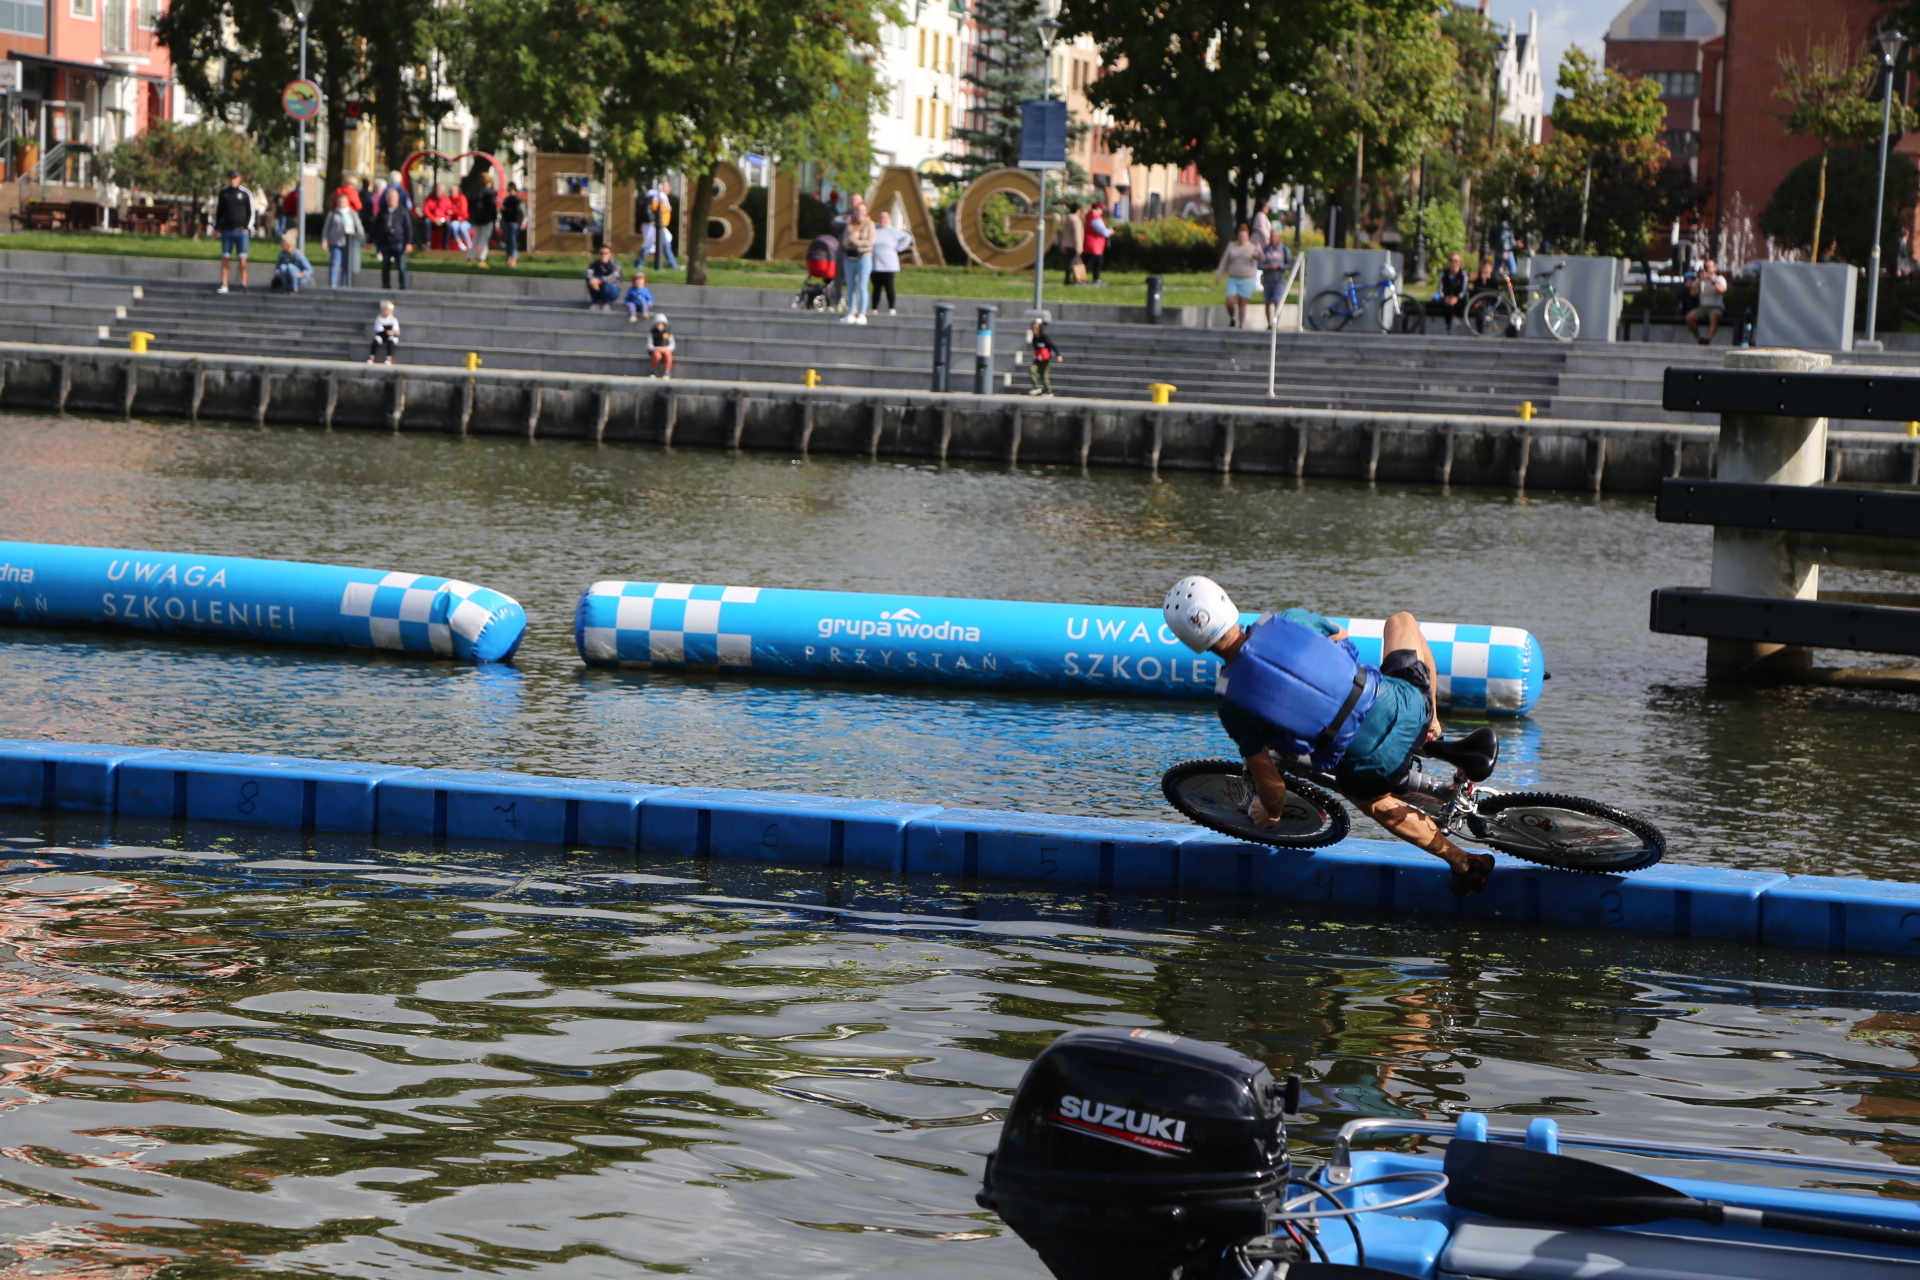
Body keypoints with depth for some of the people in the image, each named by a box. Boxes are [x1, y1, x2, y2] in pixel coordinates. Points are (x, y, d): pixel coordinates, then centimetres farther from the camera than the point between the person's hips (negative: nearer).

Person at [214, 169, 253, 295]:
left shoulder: (245, 193, 2)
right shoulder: (223, 192, 8)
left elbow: (251, 212, 4)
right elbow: (218, 210, 15)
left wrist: (247, 228, -5)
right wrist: (216, 227, 9)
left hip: (241, 230, -2)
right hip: (226, 230, 2)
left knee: (242, 258, -2)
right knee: (225, 258, 1)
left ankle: (243, 284, 2)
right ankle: (223, 284, 3)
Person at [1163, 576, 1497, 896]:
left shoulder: (1232, 706, -8)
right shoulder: (1291, 620, -4)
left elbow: (1271, 787, 2)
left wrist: (1270, 812, 25)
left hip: (1372, 765, -2)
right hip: (1406, 706, 2)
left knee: (1375, 800, 36)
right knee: (1401, 621, 30)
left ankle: (1461, 861, 31)